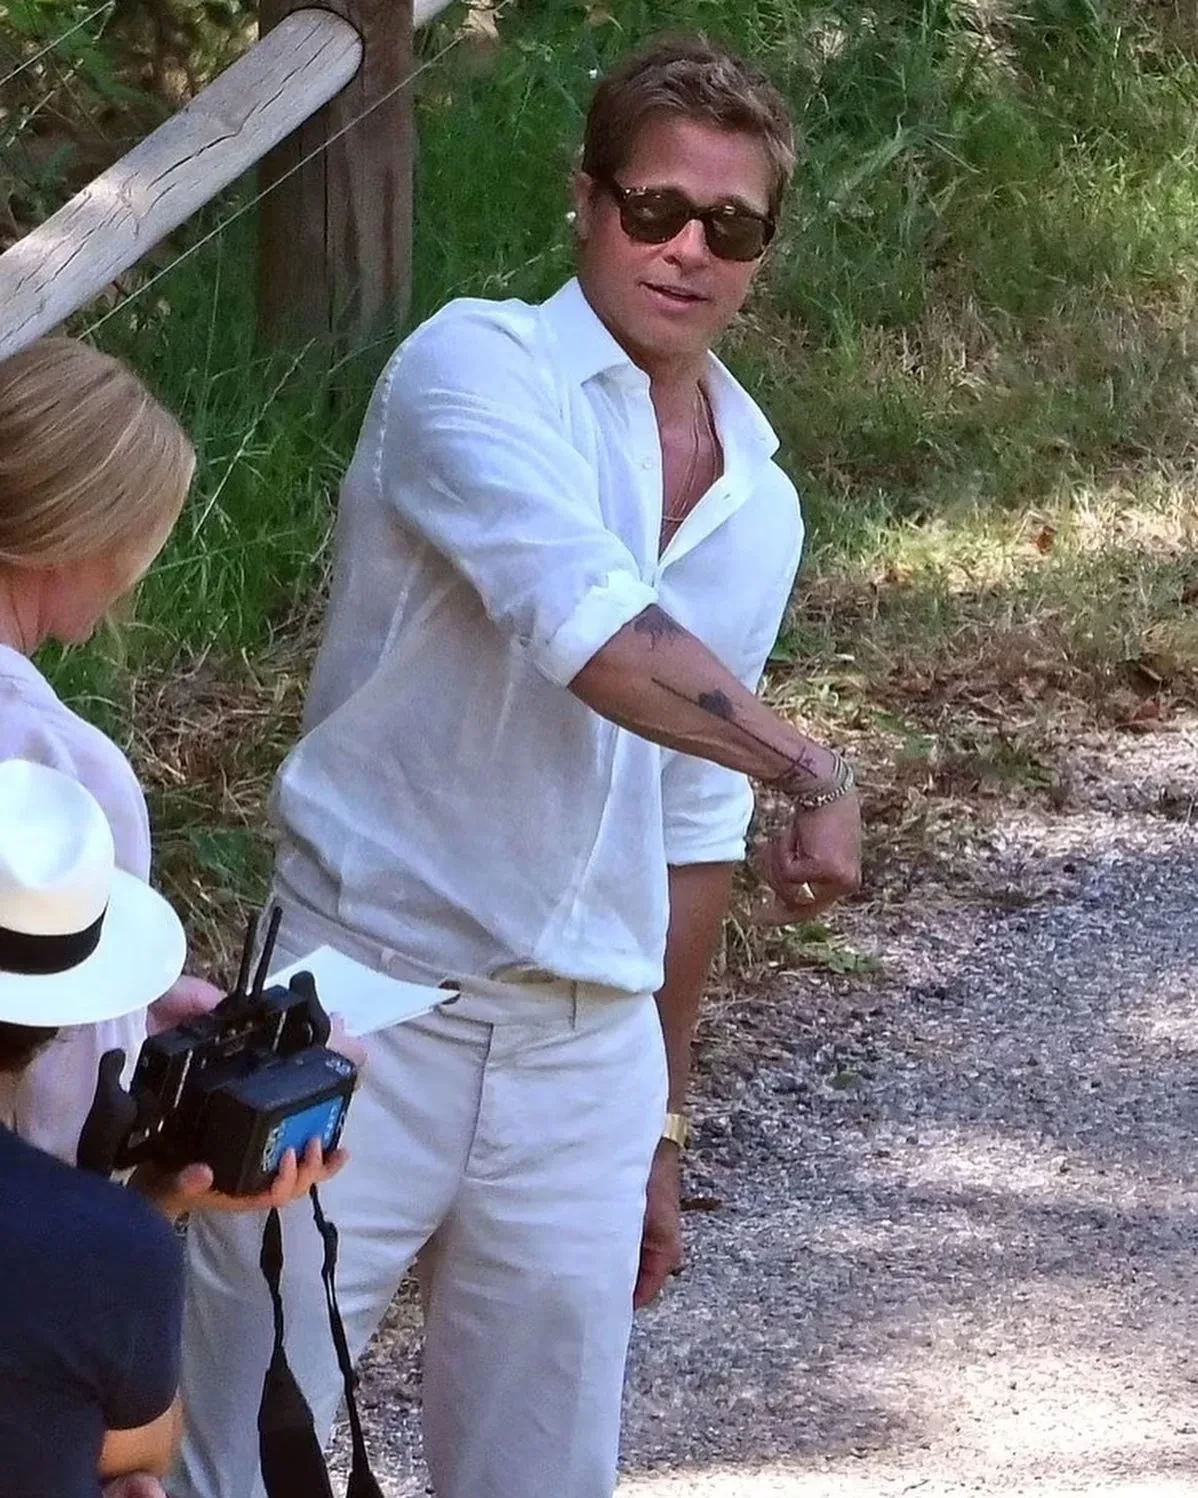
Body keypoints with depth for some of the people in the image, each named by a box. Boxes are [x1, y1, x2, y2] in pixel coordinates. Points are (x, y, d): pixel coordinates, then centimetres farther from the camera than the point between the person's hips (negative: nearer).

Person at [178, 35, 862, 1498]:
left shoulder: (758, 509, 12)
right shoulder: (477, 368, -8)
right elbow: (590, 632, -27)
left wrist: (660, 1122, 23)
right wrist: (810, 771, -20)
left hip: (588, 1051, 6)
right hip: (371, 1007, -5)